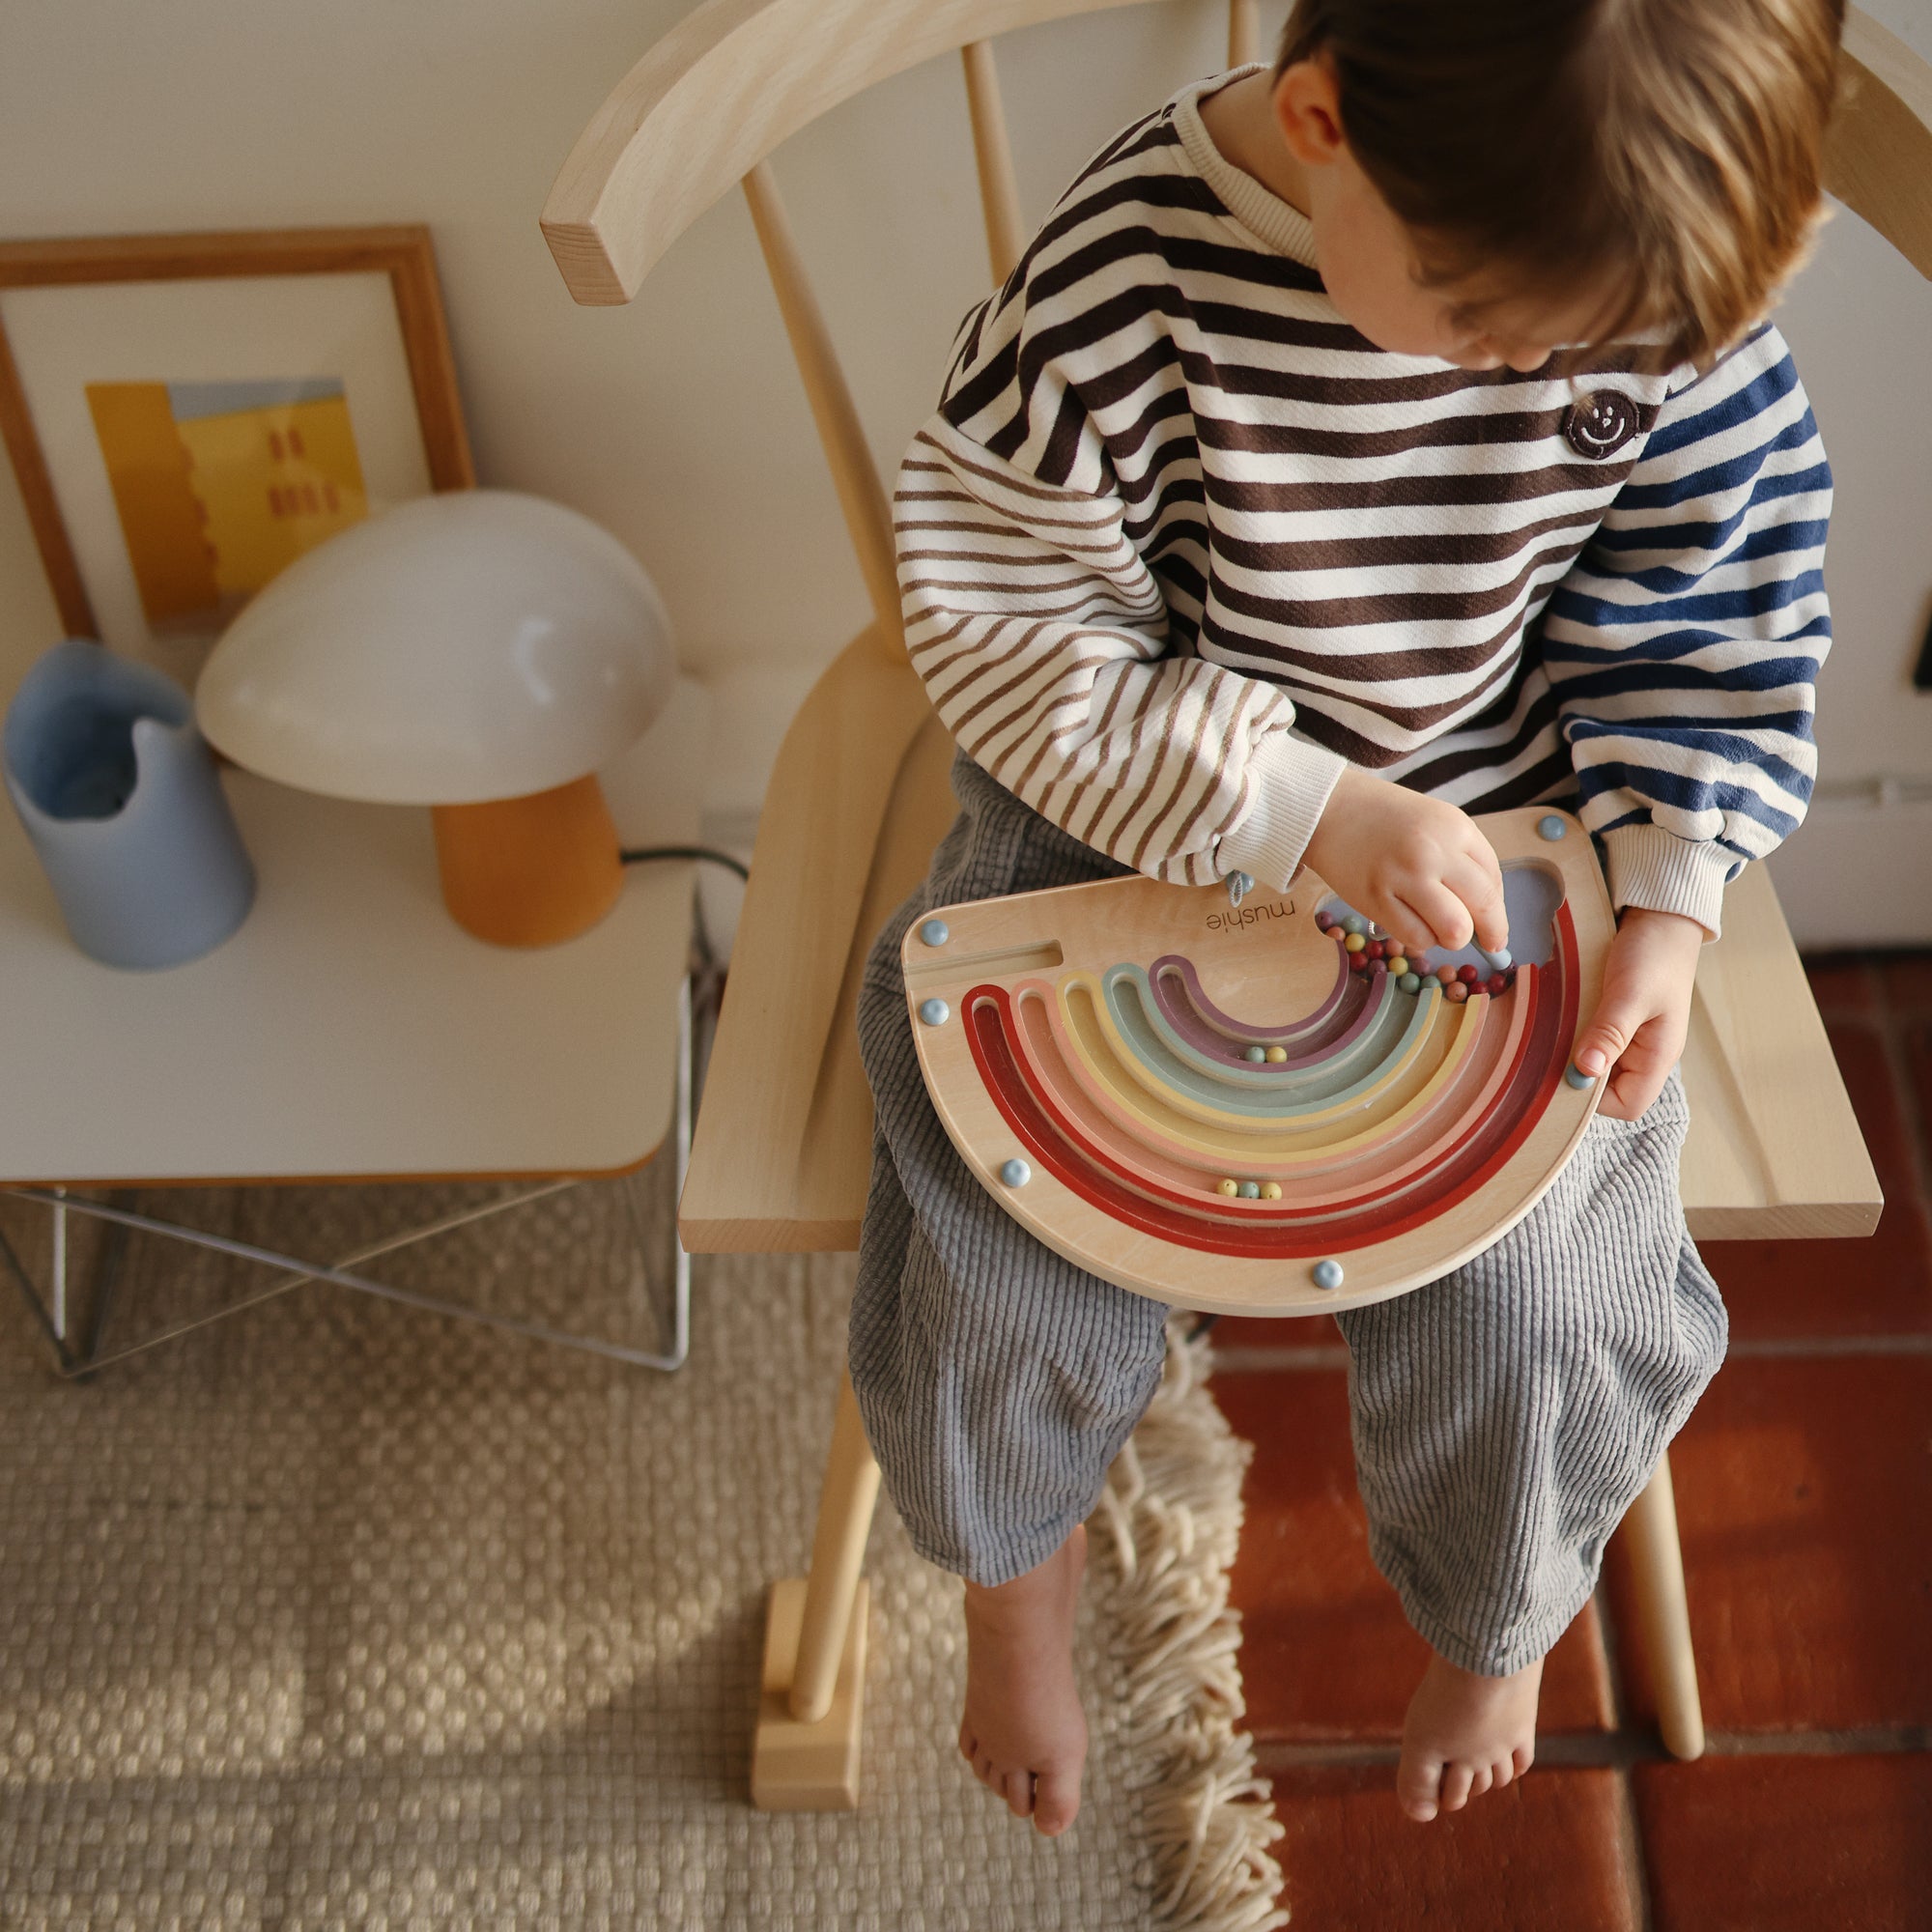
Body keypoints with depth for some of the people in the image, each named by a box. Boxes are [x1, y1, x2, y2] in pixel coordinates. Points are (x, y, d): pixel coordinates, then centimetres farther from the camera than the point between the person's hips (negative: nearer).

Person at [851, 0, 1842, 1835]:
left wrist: (1668, 904, -11)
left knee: (1528, 1308, -11)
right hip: (1140, 824, -1)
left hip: (1496, 845, 2)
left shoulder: (1646, 277, -14)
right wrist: (1316, 812, -26)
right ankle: (1015, 1567, 30)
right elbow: (1005, 618, -19)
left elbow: (1715, 604, -1)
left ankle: (1493, 1617, 28)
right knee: (1005, 1251, -8)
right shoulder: (1134, 265, -26)